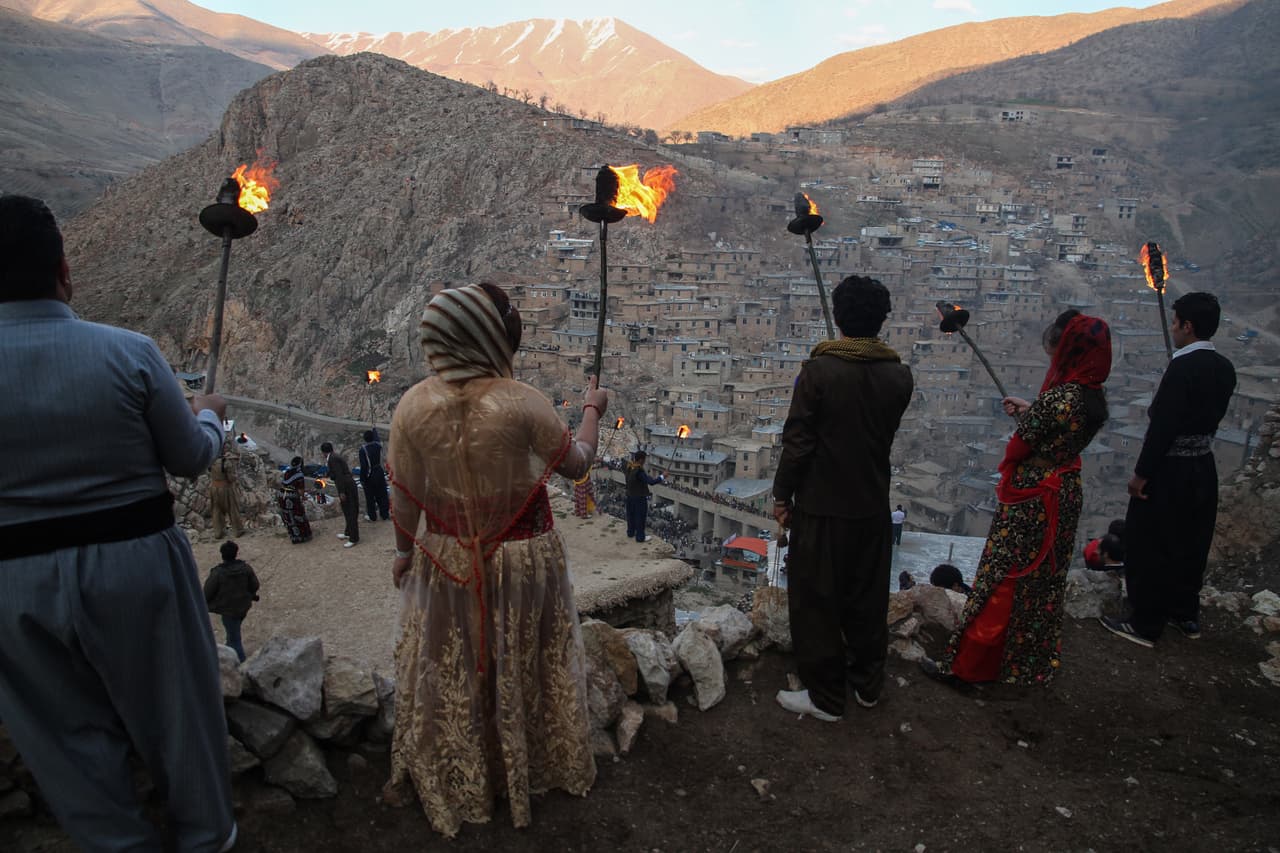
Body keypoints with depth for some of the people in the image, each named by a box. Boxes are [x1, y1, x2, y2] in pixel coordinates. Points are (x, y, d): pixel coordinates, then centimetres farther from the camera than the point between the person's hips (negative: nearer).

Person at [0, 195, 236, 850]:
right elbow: (190, 459, -4)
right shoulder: (129, 351, -14)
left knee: (70, 729, 21)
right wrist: (208, 415, 16)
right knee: (172, 706, 19)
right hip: (135, 560, -1)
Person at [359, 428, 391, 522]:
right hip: (379, 473, 4)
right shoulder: (378, 445, -4)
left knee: (370, 497, 9)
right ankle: (385, 514, 20)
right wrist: (375, 430, 43)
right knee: (382, 495, 14)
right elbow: (376, 439, 23)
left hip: (369, 475, -4)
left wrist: (362, 479, -11)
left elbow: (363, 466, -19)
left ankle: (372, 516, 17)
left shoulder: (363, 449, -18)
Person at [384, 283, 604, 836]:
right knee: (525, 667, 19)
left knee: (445, 671, 20)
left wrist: (404, 552, 12)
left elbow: (403, 496, -5)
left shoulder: (413, 405, -12)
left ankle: (423, 776, 39)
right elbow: (576, 463, -7)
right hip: (522, 561, -2)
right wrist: (592, 410, 9)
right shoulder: (522, 403, -20)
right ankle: (541, 768, 41)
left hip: (446, 562, 2)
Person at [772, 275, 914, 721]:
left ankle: (825, 697, 17)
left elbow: (798, 441, -15)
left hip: (821, 505, -5)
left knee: (817, 603, 7)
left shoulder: (819, 370, -16)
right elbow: (884, 433, 10)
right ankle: (868, 684, 33)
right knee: (868, 600, 18)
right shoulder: (899, 375, -1)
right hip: (873, 505, 5)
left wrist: (782, 494, -5)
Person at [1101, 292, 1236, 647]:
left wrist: (1141, 474, -16)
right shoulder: (1224, 368, 4)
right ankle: (1186, 615, 34)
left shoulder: (1182, 368, -21)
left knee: (1149, 547, 4)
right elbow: (1211, 416, 12)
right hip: (1203, 468, 8)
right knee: (1190, 545, 20)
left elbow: (1163, 426, -22)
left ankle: (1145, 625, 13)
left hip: (1170, 471, -8)